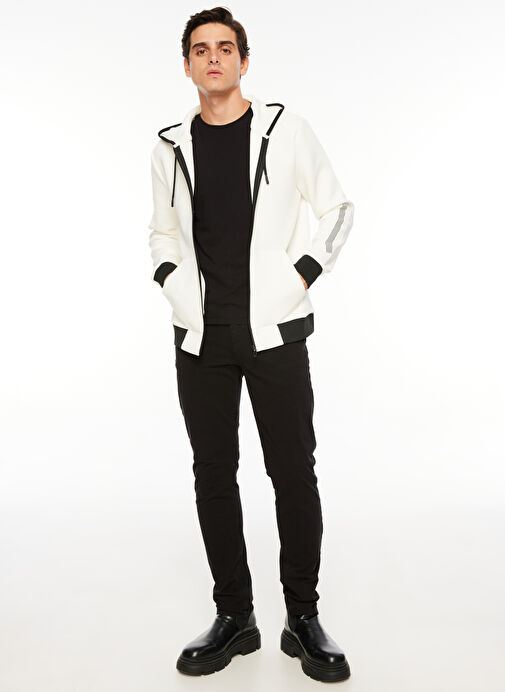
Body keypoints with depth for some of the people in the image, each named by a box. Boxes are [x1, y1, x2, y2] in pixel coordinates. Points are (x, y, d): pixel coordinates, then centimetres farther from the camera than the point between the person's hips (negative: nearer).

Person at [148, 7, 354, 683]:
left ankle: (304, 618, 15)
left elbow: (337, 208, 9)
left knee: (293, 470, -1)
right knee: (214, 472, 6)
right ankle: (234, 615, 20)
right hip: (201, 334, 3)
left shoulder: (286, 128, 3)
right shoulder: (171, 146, 10)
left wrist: (303, 274, -3)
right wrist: (173, 283, 4)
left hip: (275, 328, -2)